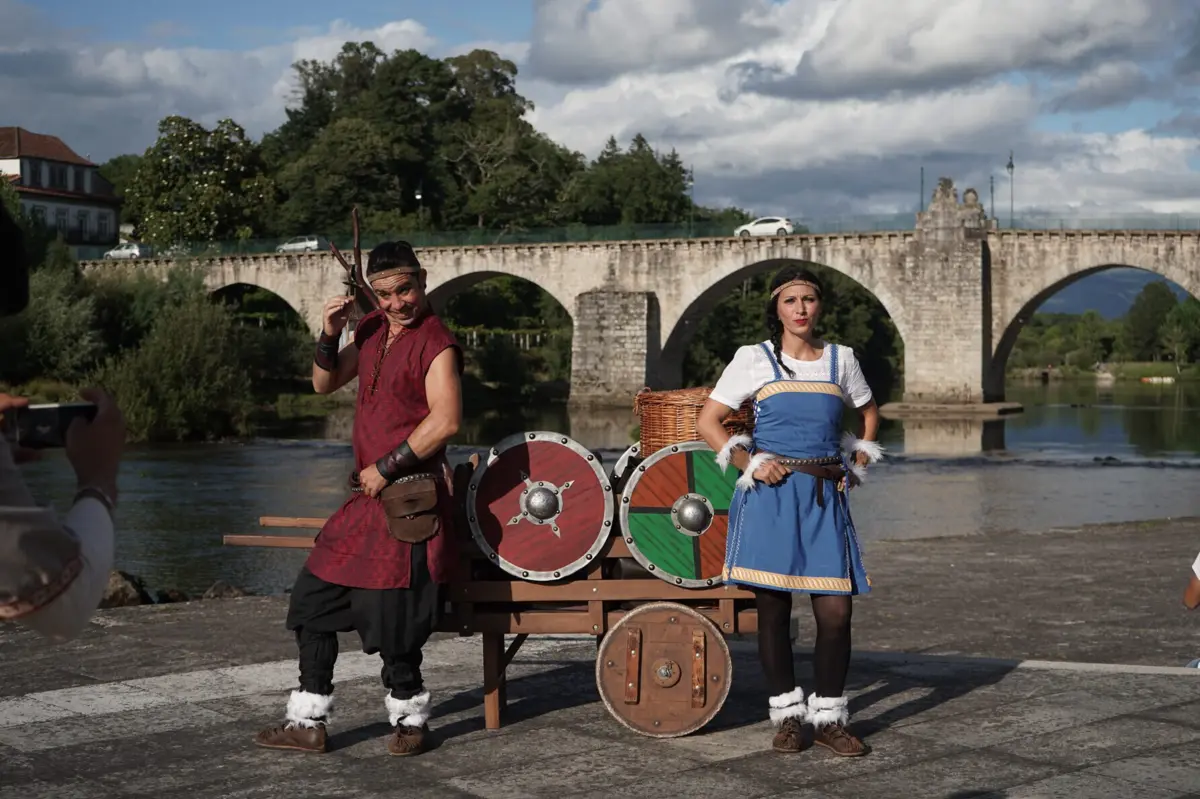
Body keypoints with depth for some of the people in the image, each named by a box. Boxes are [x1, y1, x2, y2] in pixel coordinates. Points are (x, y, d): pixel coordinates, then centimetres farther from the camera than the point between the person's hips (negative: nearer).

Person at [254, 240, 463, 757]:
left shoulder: (435, 343, -11)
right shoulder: (372, 330, 13)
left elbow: (446, 420, -21)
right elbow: (325, 384, 20)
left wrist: (383, 468, -17)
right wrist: (329, 335, 1)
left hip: (408, 500, -8)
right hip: (367, 498, 9)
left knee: (388, 615, -6)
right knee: (313, 599, 9)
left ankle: (410, 719, 16)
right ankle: (308, 723, 18)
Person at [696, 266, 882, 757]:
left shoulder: (841, 359, 11)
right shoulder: (754, 358, 3)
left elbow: (869, 413, 27)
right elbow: (707, 422, 3)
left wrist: (857, 466, 13)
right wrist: (749, 463, -7)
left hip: (825, 498, 2)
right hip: (770, 496, -2)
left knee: (836, 611, -4)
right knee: (773, 608, 1)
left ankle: (829, 715, 9)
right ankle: (786, 713, 15)